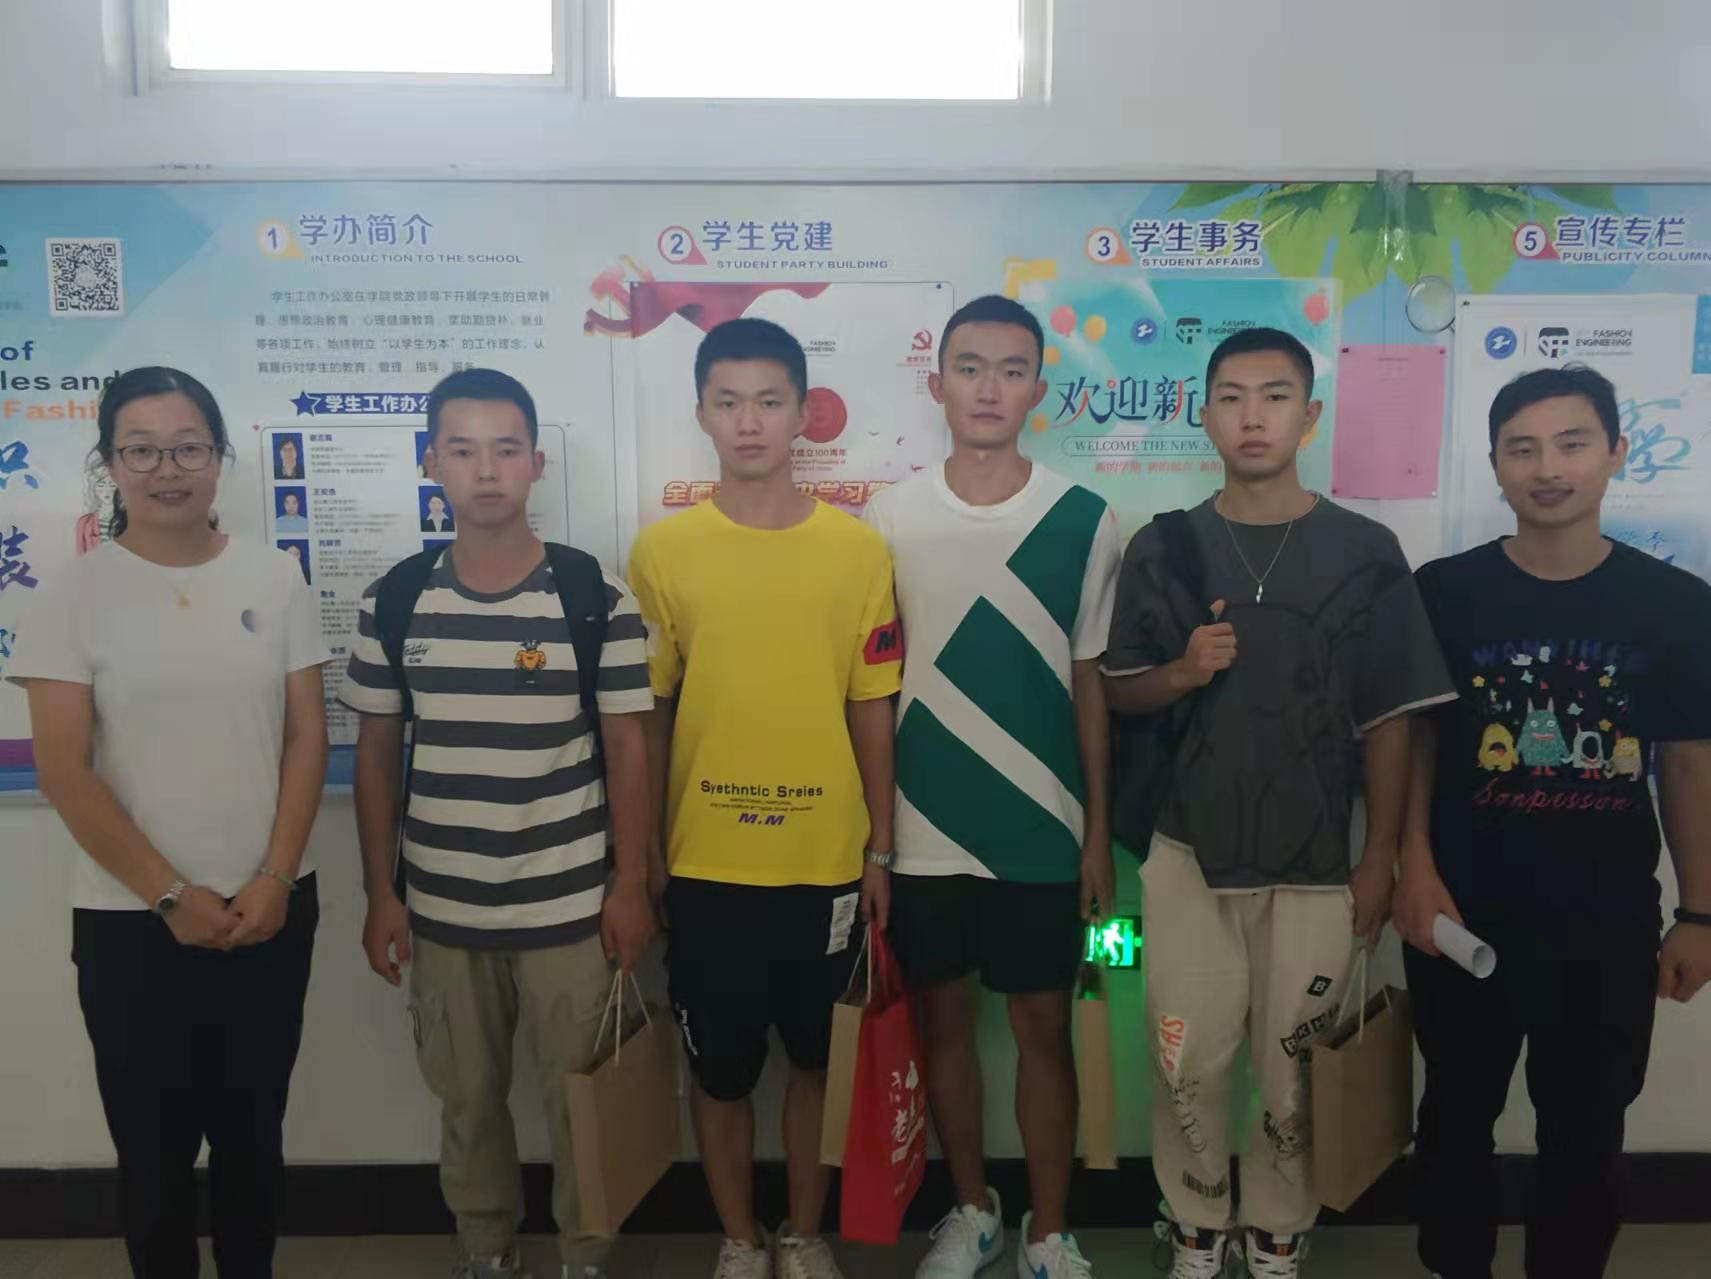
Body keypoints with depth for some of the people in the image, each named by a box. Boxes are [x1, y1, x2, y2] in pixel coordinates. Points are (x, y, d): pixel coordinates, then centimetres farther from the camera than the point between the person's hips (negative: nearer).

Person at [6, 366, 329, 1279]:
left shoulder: (274, 579, 2)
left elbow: (307, 738, 1)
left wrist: (275, 879, -8)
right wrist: (171, 895, -11)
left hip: (271, 908, 2)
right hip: (132, 920, -2)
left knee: (253, 1128, 14)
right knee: (154, 1140, 11)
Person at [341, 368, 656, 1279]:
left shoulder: (597, 597, -8)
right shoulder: (394, 601, -1)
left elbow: (626, 746, -4)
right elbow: (376, 753, 5)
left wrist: (631, 882, -6)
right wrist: (380, 893, 3)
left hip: (570, 905, -2)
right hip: (441, 907, 3)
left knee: (579, 1096, 11)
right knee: (465, 1098, 18)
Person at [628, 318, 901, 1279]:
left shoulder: (858, 549, -3)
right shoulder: (662, 550, -3)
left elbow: (873, 712, 1)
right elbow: (648, 714, 1)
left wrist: (881, 851, 2)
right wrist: (643, 853, 2)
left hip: (825, 859, 0)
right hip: (705, 862, 0)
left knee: (819, 1058, 16)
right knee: (720, 1067, 14)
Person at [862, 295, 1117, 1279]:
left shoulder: (1085, 521, -3)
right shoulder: (890, 519, -1)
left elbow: (1091, 684, 2)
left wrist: (1099, 832, 2)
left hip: (1042, 829, -1)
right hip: (923, 830, 1)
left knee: (1044, 1028, 10)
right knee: (945, 1018, 15)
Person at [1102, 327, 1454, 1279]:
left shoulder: (1366, 552, -2)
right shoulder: (1163, 549, 0)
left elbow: (1389, 721, 0)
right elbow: (1122, 690, 7)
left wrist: (1382, 859, -2)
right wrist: (1182, 672, -14)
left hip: (1318, 861, 0)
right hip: (1190, 852, 1)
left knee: (1298, 1068, 10)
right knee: (1189, 1063, 9)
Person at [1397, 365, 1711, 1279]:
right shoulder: (1444, 593, -5)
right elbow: (1415, 739, -1)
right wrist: (1415, 871, -10)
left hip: (1608, 922, 1)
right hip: (1466, 912, 0)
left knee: (1586, 1132, 15)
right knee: (1457, 1116, 15)